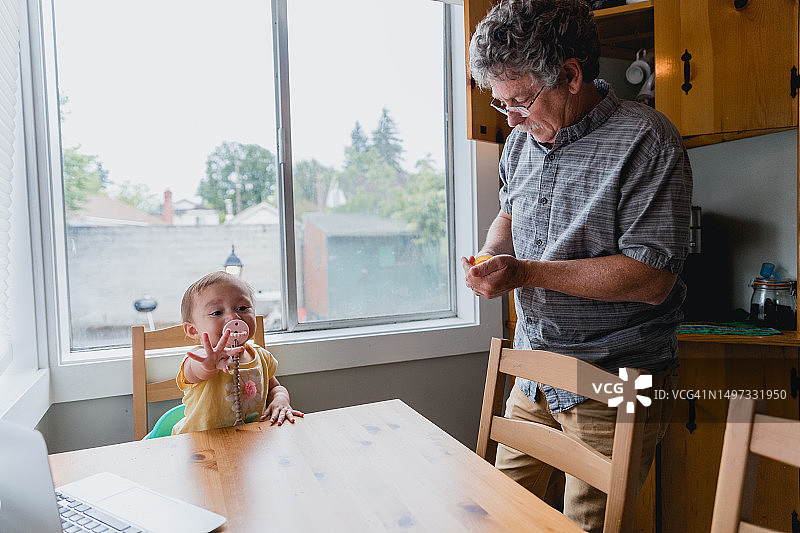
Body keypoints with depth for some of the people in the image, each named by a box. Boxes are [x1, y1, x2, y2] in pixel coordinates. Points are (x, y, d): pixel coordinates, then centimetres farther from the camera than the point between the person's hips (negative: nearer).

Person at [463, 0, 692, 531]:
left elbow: (652, 278, -22)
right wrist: (492, 255, 0)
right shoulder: (524, 138, 5)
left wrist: (526, 273, -25)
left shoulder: (645, 139, -17)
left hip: (615, 386, -6)